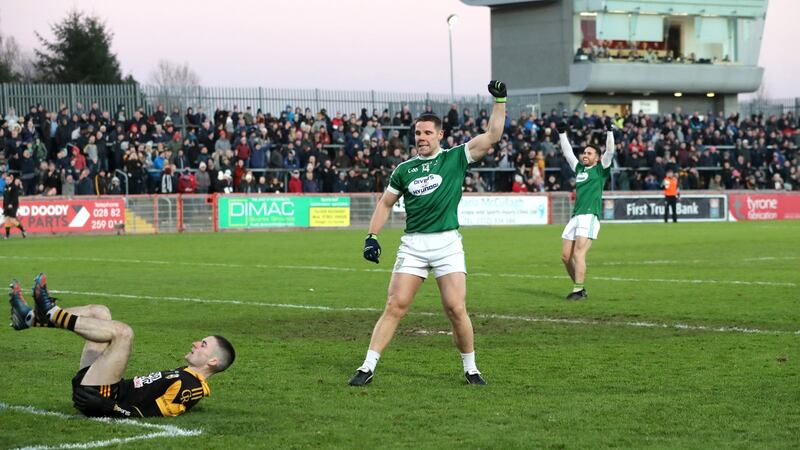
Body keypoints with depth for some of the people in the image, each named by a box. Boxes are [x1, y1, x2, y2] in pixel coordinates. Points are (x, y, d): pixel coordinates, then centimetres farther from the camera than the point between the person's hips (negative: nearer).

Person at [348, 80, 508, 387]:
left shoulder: (455, 158, 5)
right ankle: (367, 368, -4)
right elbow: (385, 203, 20)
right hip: (412, 244, 2)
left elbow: (492, 135, -2)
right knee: (394, 307, -6)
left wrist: (499, 101, -10)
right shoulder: (404, 169, 13)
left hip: (447, 243, -2)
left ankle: (471, 369, 8)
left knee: (456, 309, -9)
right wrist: (372, 236, 9)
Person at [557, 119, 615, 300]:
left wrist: (610, 132, -11)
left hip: (590, 216, -7)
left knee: (578, 254, -16)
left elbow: (609, 151, -6)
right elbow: (568, 153, 31)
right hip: (575, 217, 7)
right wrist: (562, 134, 31)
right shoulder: (579, 169, 22)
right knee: (566, 256, 3)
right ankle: (579, 288, 15)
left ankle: (578, 291, -14)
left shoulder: (600, 170, 6)